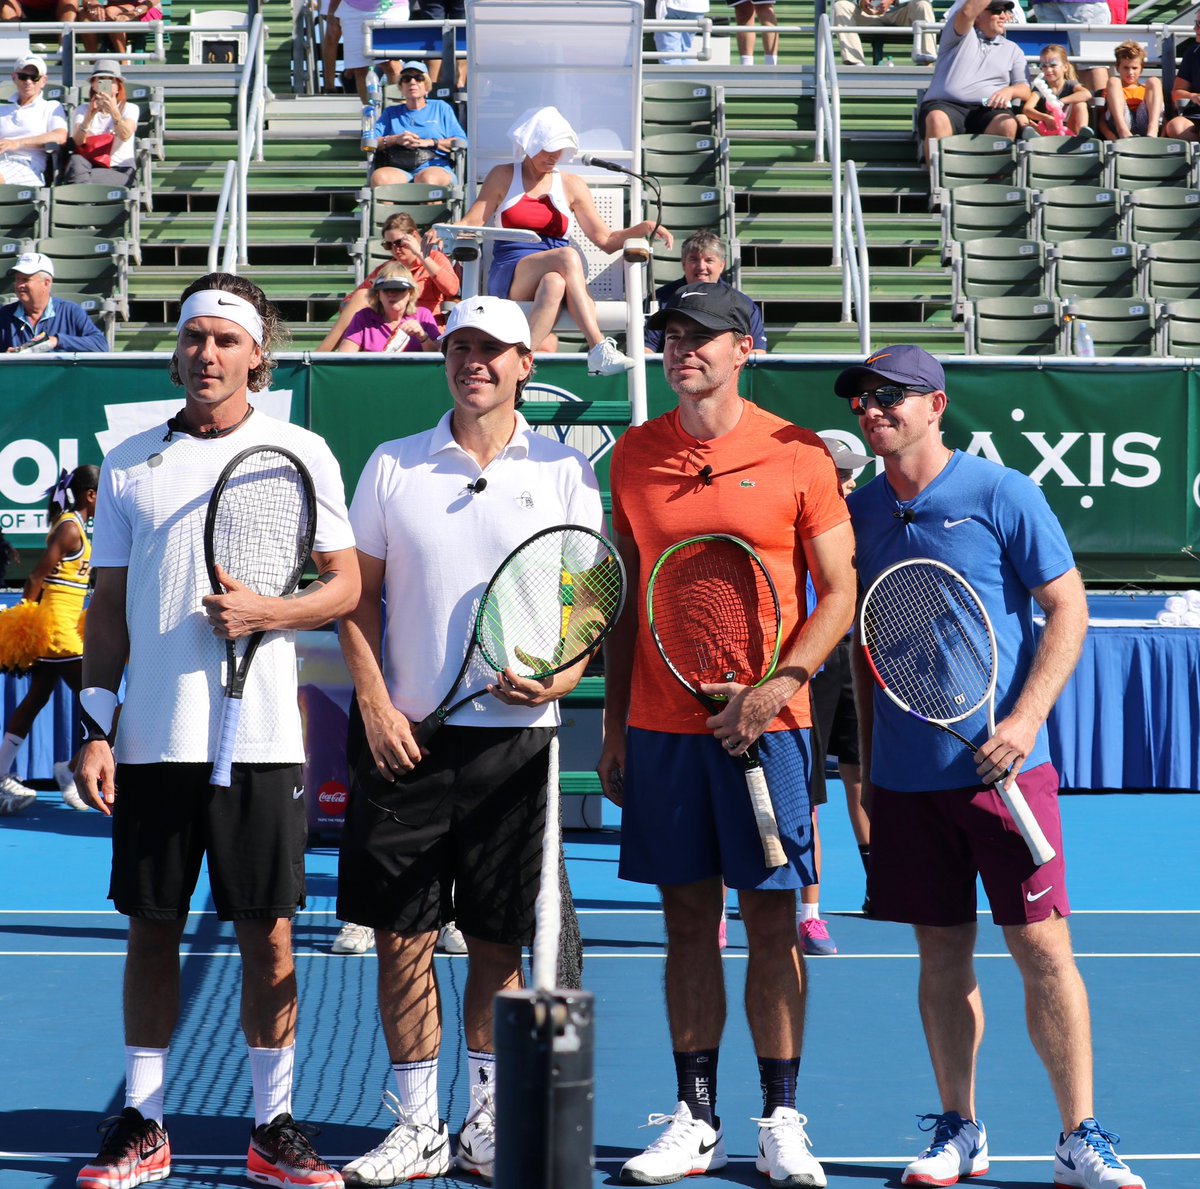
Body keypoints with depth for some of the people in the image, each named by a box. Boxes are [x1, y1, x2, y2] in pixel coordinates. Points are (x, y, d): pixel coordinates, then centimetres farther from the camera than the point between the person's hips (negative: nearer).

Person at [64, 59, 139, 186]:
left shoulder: (129, 108, 9)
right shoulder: (82, 111, 15)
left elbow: (125, 136, -14)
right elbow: (77, 141, -5)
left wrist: (114, 112, -32)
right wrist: (89, 116, -23)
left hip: (120, 171, -2)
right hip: (90, 165, 2)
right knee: (76, 161, -34)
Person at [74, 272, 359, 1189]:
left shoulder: (301, 453, 3)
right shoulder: (130, 463, 9)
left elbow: (345, 585, 4)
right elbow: (110, 608, 11)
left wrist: (265, 613, -14)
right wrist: (94, 728, 4)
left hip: (261, 737, -2)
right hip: (152, 738, 2)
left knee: (267, 934, 2)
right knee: (152, 929, 6)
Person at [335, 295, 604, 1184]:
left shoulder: (564, 470, 4)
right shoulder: (394, 467, 7)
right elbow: (360, 597, 9)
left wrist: (561, 677, -14)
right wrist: (375, 704, -3)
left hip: (516, 736, -1)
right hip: (407, 735, 1)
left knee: (499, 942, 4)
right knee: (401, 934, 1)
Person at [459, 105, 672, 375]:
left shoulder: (572, 186, 18)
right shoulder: (503, 178, 15)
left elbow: (605, 240, 14)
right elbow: (472, 222, 6)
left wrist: (643, 228, -3)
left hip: (555, 275, 2)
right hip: (509, 277, -2)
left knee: (555, 282, -39)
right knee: (567, 256, -36)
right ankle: (599, 350, -52)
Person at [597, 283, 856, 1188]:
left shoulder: (796, 457, -2)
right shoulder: (635, 455, 8)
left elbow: (840, 594, 0)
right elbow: (626, 599, 13)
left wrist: (780, 684, -15)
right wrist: (614, 726, 10)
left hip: (767, 724, -3)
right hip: (661, 725, 3)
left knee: (772, 923, 0)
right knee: (688, 921, 7)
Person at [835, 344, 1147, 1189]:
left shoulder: (1002, 494, -4)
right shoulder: (861, 512, 9)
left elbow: (1068, 609, -5)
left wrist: (1027, 717, -16)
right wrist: (864, 761, 15)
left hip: (1001, 765, -4)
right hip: (904, 773, 4)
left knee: (1042, 945, -6)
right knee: (942, 952, 8)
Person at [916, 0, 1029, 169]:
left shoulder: (1013, 50, 24)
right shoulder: (962, 35, 16)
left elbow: (1025, 90, 15)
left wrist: (1009, 90, -9)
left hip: (988, 110, 2)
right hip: (946, 104, -2)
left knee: (1007, 124, -34)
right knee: (937, 119, -38)